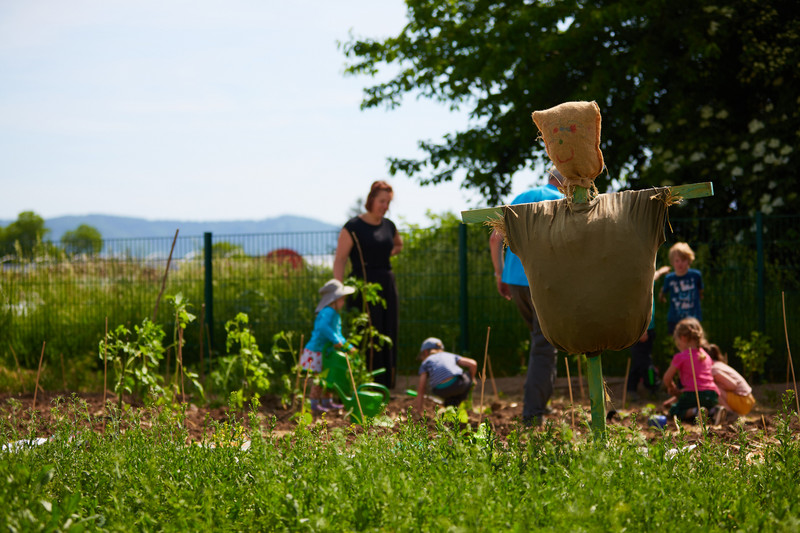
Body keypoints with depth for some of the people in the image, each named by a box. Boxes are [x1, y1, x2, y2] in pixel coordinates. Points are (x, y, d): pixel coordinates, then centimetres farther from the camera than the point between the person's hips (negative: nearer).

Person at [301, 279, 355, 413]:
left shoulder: (336, 316, 14)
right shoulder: (327, 312, -20)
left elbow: (338, 335, 23)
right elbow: (323, 327, -38)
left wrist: (348, 347, 15)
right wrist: (336, 340, -38)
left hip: (325, 352, 10)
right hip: (315, 352, -10)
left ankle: (327, 402, 30)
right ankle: (315, 404, 3)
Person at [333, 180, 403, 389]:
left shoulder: (388, 226, 11)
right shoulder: (353, 227, -7)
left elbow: (398, 244, 35)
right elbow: (339, 260, -11)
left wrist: (386, 254, 14)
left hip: (387, 285, 6)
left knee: (388, 336, 6)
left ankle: (385, 386, 13)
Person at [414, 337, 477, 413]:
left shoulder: (425, 362, 26)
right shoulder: (450, 356, 31)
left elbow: (421, 389, 18)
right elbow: (472, 363, 19)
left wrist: (419, 411, 24)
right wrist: (472, 378, 38)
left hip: (441, 391, 1)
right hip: (458, 383, -1)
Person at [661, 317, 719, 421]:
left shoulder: (680, 357, -3)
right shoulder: (706, 356, 18)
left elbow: (667, 378, 5)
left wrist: (672, 388, 27)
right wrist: (679, 395, 31)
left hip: (694, 395, -6)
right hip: (713, 395, 6)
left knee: (673, 410, 13)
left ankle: (694, 412, -18)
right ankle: (713, 411, 1)